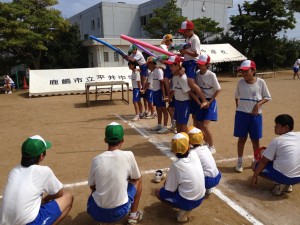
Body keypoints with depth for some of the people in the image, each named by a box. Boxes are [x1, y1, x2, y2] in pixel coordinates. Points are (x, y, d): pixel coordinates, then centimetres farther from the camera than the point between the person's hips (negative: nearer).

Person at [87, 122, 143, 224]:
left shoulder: (96, 159, -6)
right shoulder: (128, 155, -12)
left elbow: (92, 186, 8)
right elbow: (137, 177, 6)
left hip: (97, 212, 2)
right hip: (120, 212, -2)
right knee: (138, 180, 21)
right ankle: (133, 215, 22)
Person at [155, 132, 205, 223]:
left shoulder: (176, 165, -22)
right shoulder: (194, 155, -9)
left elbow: (170, 190, -12)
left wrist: (166, 182, 10)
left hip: (187, 201, -6)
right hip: (200, 198, 6)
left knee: (158, 191, 14)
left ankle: (184, 210, 2)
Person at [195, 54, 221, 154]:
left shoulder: (211, 75, -14)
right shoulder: (197, 74, 1)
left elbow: (218, 90, -10)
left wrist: (209, 102, -13)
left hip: (209, 102, -6)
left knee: (205, 126, -14)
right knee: (198, 125, 8)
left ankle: (212, 147, 6)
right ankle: (207, 144, 31)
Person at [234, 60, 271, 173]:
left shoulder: (260, 82, -7)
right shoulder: (240, 82, -2)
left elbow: (267, 97, 1)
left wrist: (258, 104, -15)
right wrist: (238, 107, 5)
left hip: (255, 115, -1)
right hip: (242, 114, 1)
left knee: (255, 139, 10)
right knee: (242, 138, 8)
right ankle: (239, 162, 20)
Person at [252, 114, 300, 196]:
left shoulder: (277, 140, -11)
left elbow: (264, 161, -7)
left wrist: (254, 176, 4)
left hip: (284, 177, -6)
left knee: (257, 166, 11)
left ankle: (280, 183, -1)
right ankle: (287, 184, 14)